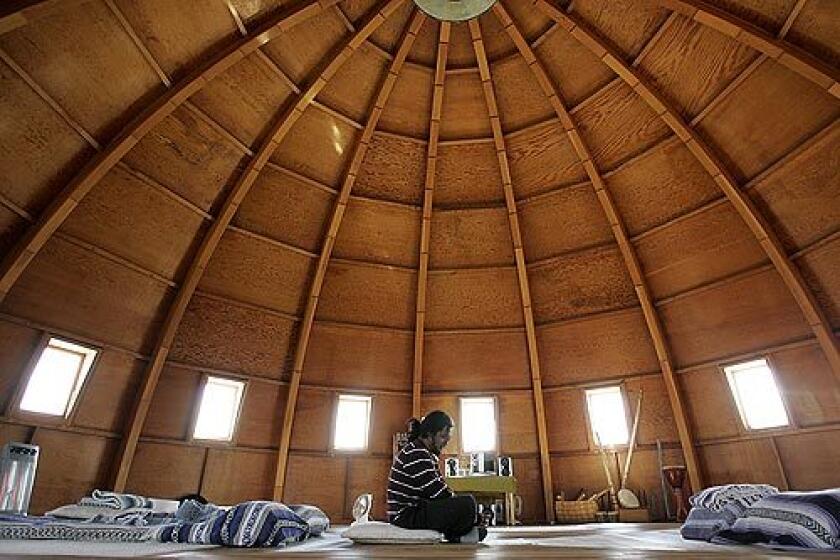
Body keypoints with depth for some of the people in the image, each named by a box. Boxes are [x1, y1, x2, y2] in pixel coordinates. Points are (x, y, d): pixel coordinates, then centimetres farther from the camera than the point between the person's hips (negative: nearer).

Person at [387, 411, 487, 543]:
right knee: (467, 503, -22)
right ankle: (455, 537, 3)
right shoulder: (416, 455, -20)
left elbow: (439, 486, 14)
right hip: (406, 514, -11)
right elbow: (436, 491, -22)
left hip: (414, 509, 11)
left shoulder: (428, 454, 14)